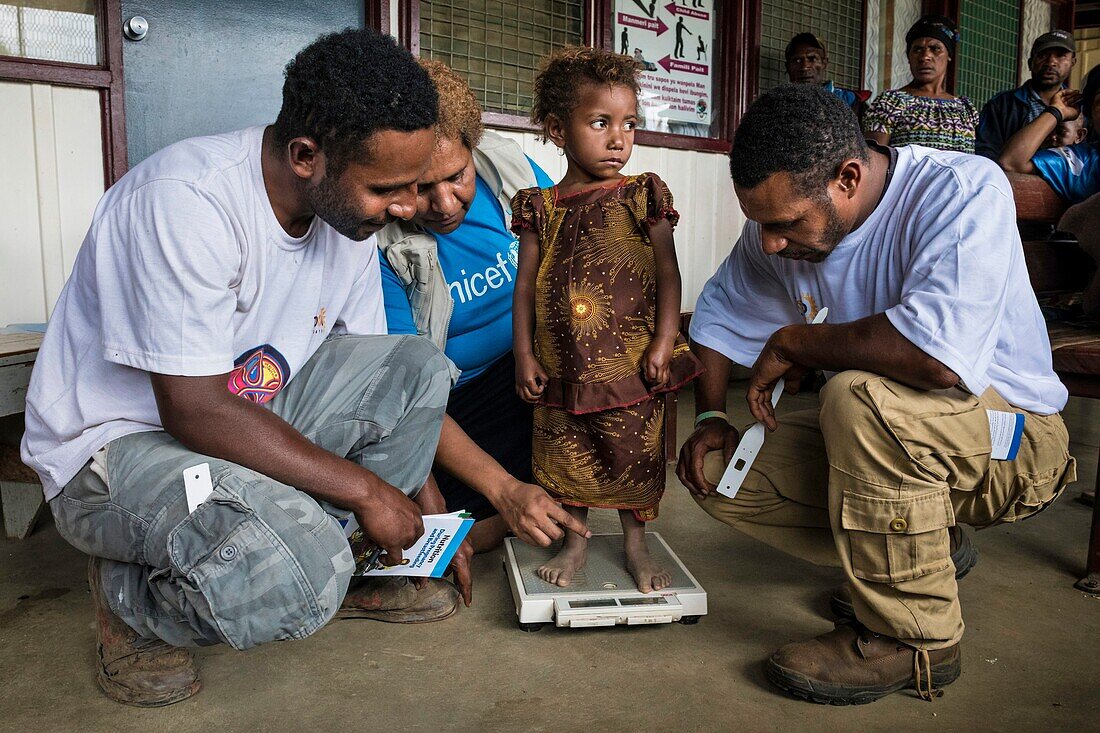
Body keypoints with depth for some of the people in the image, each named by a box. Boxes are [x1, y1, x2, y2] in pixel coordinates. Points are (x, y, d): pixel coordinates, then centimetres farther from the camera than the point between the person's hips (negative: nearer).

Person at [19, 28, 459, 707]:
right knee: (292, 576, -33)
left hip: (252, 408, 8)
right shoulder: (188, 200, -29)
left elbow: (381, 380, 4)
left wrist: (432, 519, -1)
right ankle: (130, 596, -1)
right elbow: (195, 410, -30)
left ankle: (339, 562, 3)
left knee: (420, 365, -9)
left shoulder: (351, 210, -4)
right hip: (120, 441, -7)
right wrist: (364, 488, -23)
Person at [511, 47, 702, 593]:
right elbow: (526, 284, 4)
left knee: (635, 456, 9)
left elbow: (667, 272, -1)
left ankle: (636, 543, 29)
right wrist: (524, 353, -1)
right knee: (565, 454, 11)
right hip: (563, 364, 1)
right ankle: (575, 541, 32)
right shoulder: (540, 207, 3)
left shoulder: (643, 195, 1)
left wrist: (664, 341, -9)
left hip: (632, 361, -1)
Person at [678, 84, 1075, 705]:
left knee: (859, 397, -37)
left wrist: (793, 343, -27)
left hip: (1013, 434, -7)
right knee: (721, 478, -6)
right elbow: (720, 310, 10)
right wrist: (711, 415, -4)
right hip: (884, 438, 7)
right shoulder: (785, 220, -6)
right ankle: (926, 544, 12)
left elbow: (939, 354, -42)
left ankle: (914, 638, -15)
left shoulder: (965, 189, -26)